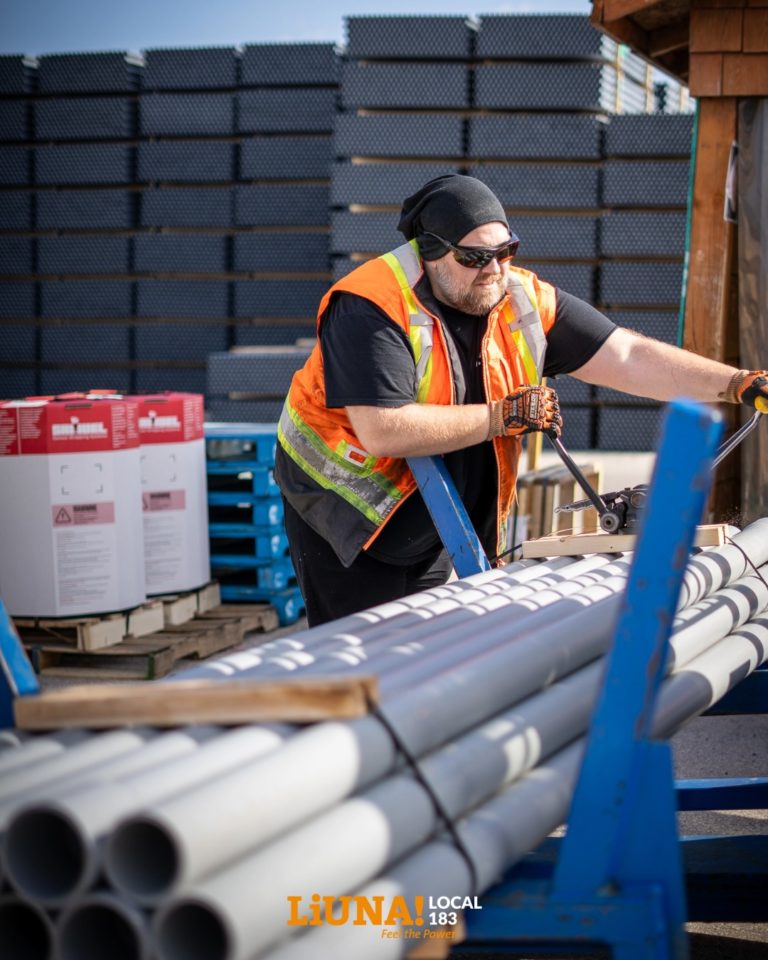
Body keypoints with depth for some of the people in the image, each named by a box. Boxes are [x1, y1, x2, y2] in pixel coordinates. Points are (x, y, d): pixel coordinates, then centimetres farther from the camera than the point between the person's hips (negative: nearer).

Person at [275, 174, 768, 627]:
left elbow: (629, 357, -8)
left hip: (432, 529, 6)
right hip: (344, 512, -5)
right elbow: (384, 432, -34)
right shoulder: (372, 307, -24)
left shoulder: (524, 300, -5)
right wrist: (505, 416, -27)